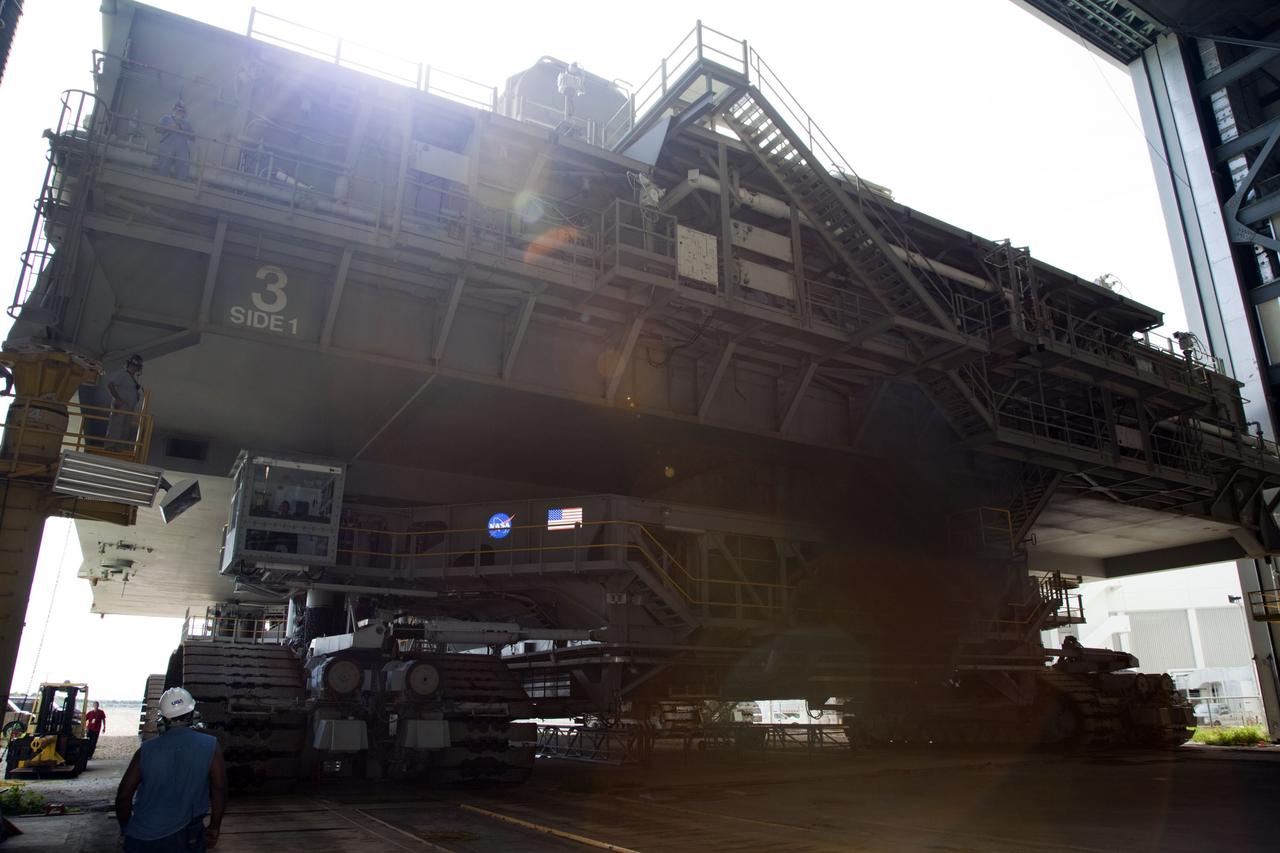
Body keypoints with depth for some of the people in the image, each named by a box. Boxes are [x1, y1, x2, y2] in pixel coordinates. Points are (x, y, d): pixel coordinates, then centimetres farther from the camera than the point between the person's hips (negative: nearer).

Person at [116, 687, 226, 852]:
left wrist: (127, 829, 16)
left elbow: (123, 796, -1)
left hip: (140, 839, 1)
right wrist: (214, 828, 4)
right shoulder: (210, 746, -10)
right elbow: (219, 790, -9)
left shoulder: (146, 750, -6)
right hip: (184, 837, -1)